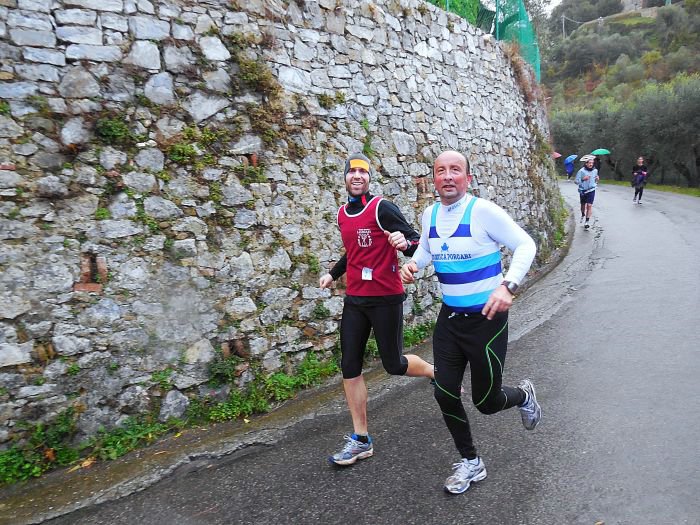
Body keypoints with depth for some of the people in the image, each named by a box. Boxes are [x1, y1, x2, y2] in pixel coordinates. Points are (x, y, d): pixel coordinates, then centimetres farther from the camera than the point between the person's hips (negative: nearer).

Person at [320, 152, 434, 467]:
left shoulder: (382, 208, -11)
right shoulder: (343, 213, 10)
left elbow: (415, 243, -15)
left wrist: (405, 243, -36)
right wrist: (333, 274, 23)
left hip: (385, 298, -6)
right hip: (355, 299, 7)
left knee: (394, 365, 4)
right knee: (350, 367, 4)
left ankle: (439, 373, 37)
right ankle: (361, 440, 16)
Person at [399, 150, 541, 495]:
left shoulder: (482, 211, -17)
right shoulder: (429, 215, 1)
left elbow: (526, 245, -14)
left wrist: (508, 286, -29)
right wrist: (413, 264, -4)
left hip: (487, 319, -5)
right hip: (449, 317, 5)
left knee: (485, 402, 5)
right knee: (445, 394, 4)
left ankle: (524, 395, 42)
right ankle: (470, 463, 29)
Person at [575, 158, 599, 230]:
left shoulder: (595, 170, 4)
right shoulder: (581, 171, -9)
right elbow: (576, 181, -7)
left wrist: (597, 179, -3)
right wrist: (583, 179, -24)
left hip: (591, 190, 1)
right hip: (583, 190, -1)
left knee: (589, 205, -10)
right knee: (583, 205, 16)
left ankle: (587, 221, -7)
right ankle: (583, 215, 46)